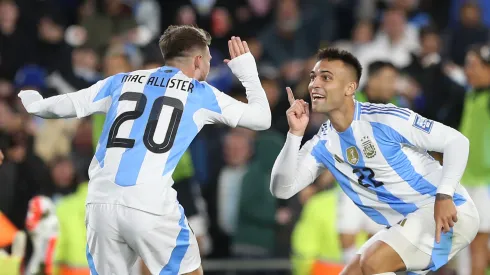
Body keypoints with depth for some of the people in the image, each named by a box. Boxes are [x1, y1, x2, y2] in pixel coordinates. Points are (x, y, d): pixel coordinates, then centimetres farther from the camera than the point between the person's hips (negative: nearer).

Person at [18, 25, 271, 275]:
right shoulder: (201, 94, 11)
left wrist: (33, 103, 42)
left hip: (101, 202, 4)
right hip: (151, 206, -3)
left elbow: (67, 106, 20)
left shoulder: (121, 82, 19)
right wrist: (246, 68, 29)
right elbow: (261, 118, 15)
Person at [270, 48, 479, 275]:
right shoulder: (322, 144, 3)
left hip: (446, 213, -8)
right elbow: (282, 189, -4)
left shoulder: (384, 119, -16)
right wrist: (295, 133, -14)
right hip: (406, 225, 8)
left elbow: (457, 141, -15)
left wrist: (444, 195, -29)